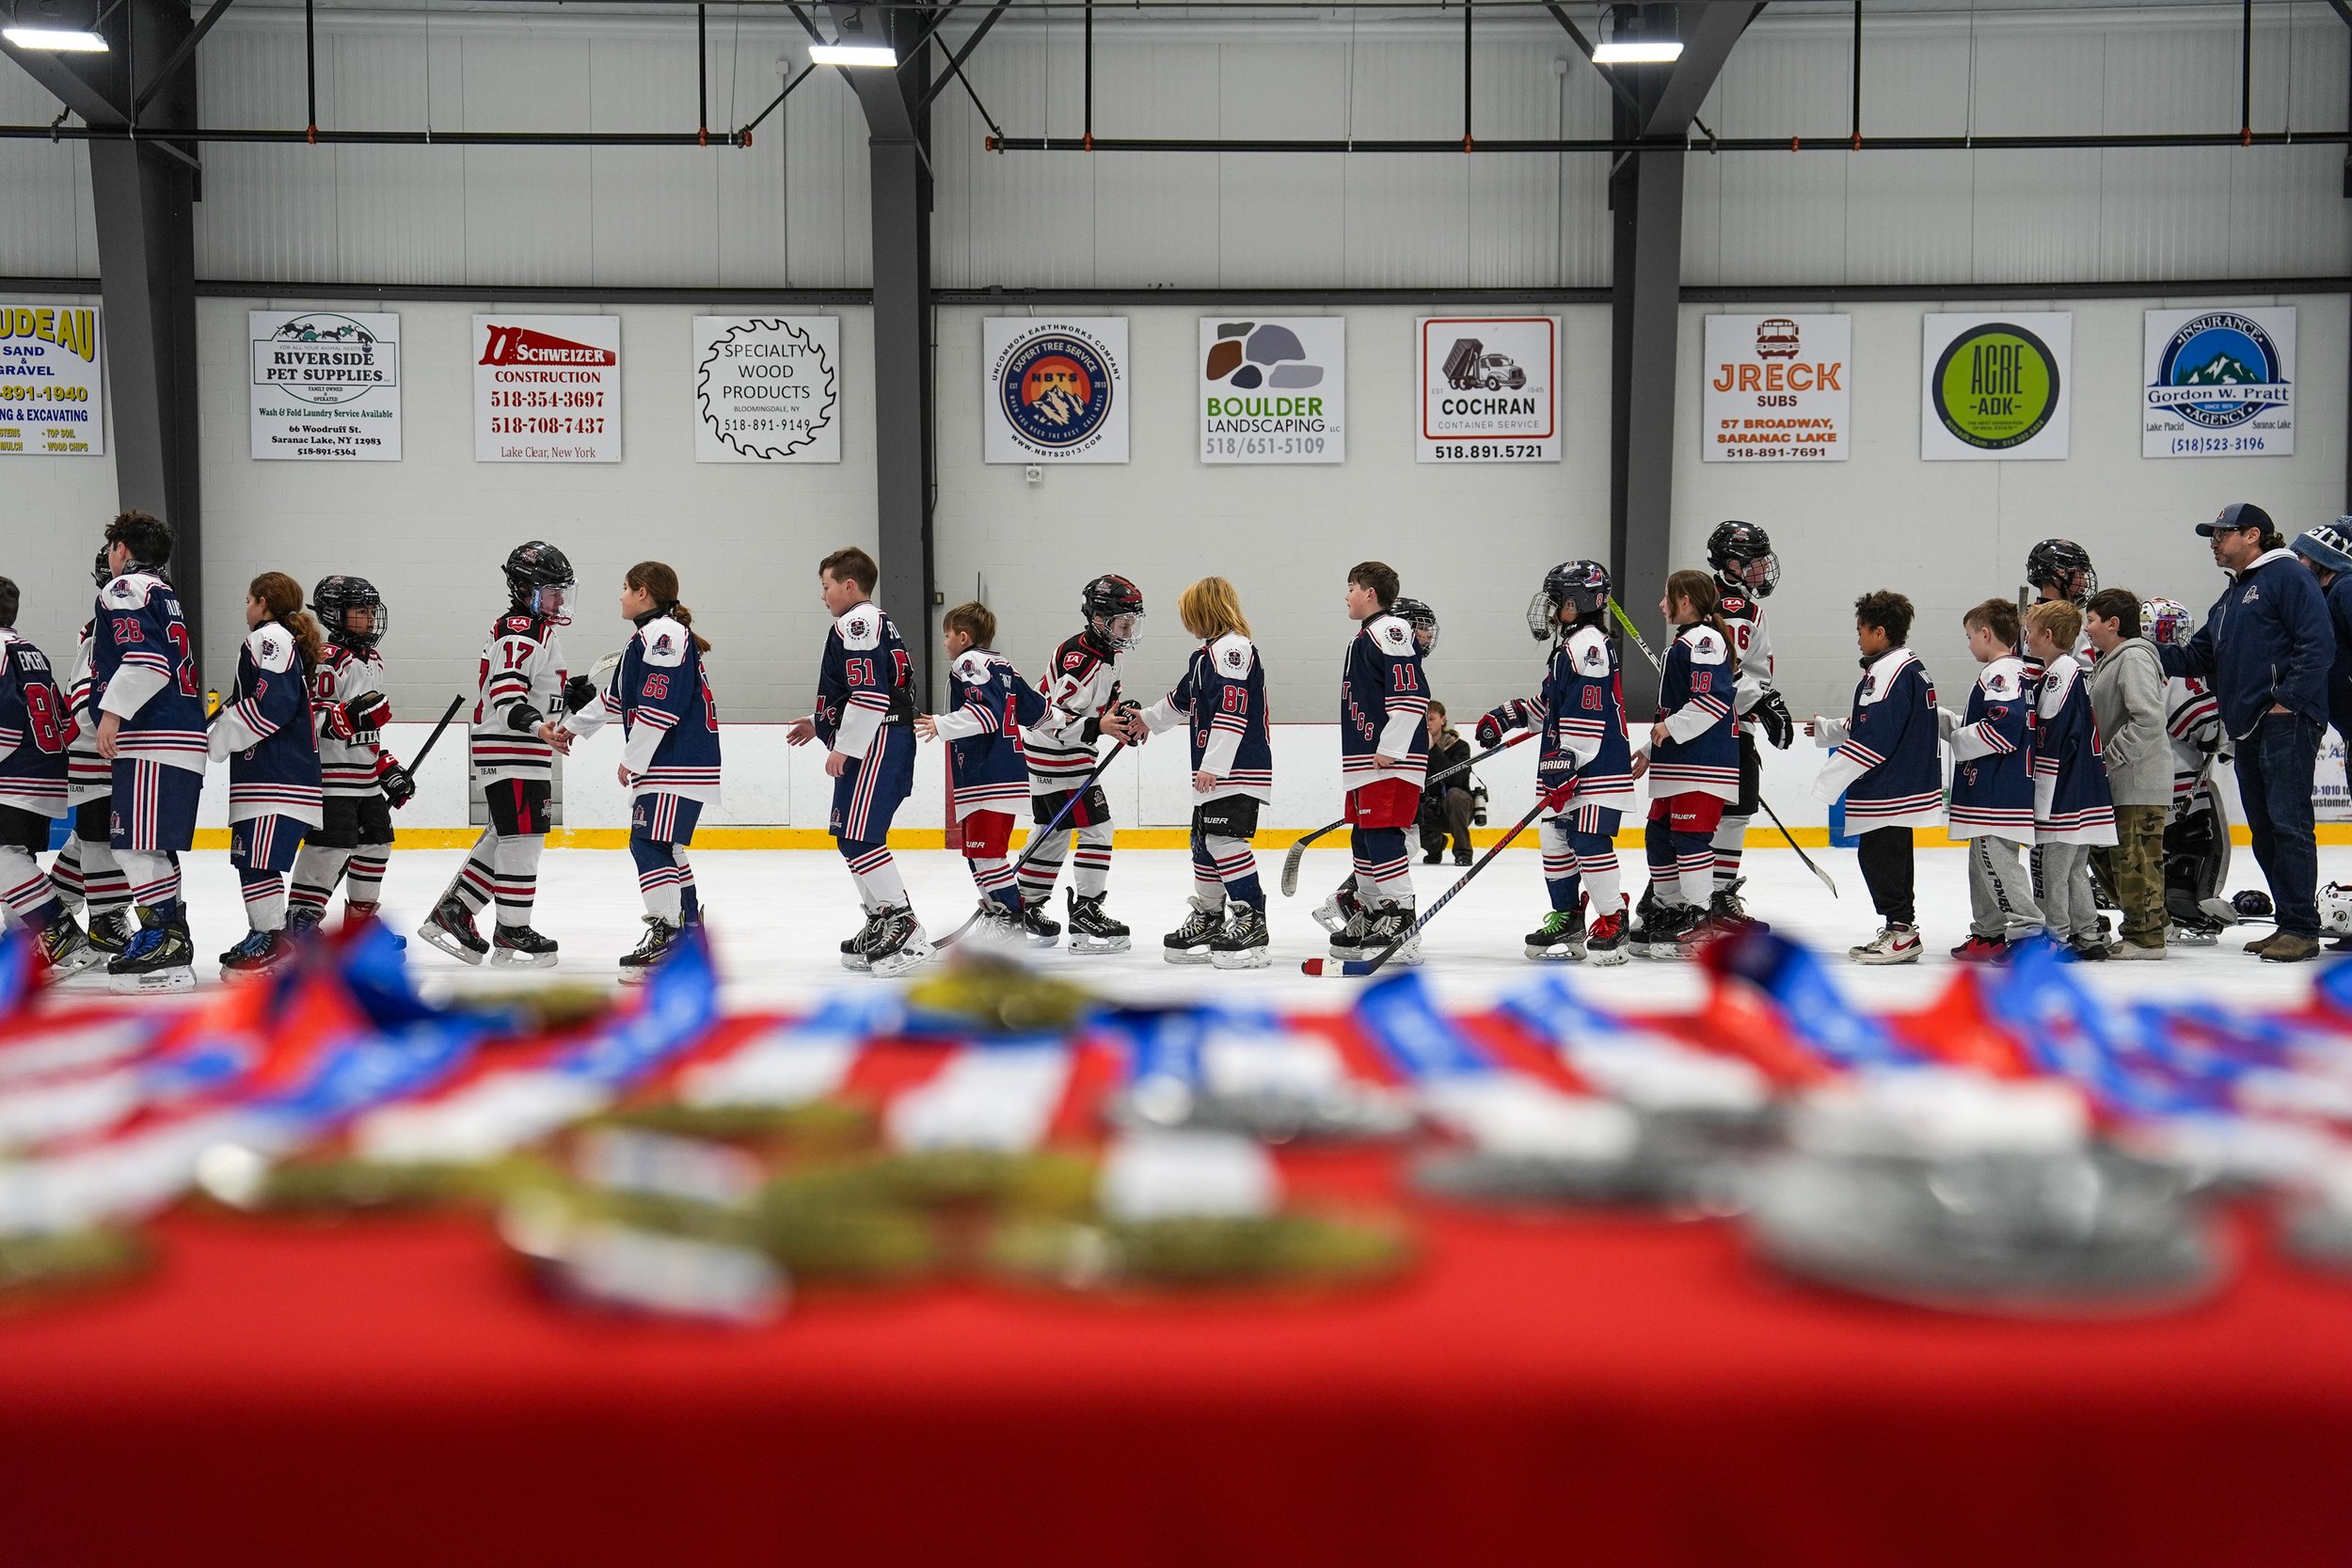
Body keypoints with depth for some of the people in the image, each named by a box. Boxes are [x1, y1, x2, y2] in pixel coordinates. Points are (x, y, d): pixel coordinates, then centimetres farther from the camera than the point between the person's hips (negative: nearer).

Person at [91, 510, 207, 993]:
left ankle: (165, 941, -16)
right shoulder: (165, 593, 25)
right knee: (150, 846, 15)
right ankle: (170, 937, 19)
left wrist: (113, 710, -20)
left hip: (153, 740, -10)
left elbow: (145, 657, -19)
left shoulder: (125, 588, -4)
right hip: (181, 737, 10)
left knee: (138, 845, -12)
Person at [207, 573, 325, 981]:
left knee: (256, 859, -13)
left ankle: (275, 942, -14)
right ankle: (263, 936, 20)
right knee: (249, 859, 14)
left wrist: (218, 737, -14)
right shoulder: (283, 640, 25)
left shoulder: (271, 637, -9)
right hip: (268, 773, 11)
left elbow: (271, 705, -20)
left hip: (276, 775, -11)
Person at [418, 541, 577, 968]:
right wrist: (538, 727, -43)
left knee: (504, 838, 14)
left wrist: (573, 693, 12)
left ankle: (452, 912, 20)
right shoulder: (517, 634, -17)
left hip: (530, 754, 11)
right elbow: (506, 699, -28)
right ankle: (511, 932, -1)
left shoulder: (542, 631, 17)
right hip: (507, 752, -11)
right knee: (522, 838, -7)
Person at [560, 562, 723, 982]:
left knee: (650, 845, -15)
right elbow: (617, 696, 31)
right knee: (664, 847, 16)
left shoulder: (663, 635, -14)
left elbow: (659, 706, -21)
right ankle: (690, 927, 25)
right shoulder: (649, 636, 21)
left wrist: (632, 759, -16)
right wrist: (574, 725, 37)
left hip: (677, 764, -11)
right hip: (668, 764, 11)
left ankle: (666, 938, -18)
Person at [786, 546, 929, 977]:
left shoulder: (857, 623, -10)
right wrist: (820, 724, 29)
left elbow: (870, 693, -21)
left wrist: (843, 746, -19)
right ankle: (881, 927, 20)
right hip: (874, 745, 11)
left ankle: (904, 927, -16)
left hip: (876, 745, -11)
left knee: (859, 837, -15)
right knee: (852, 839, 15)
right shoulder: (874, 623, 23)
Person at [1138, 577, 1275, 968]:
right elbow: (1183, 700, 36)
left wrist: (1213, 765, -27)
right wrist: (1148, 719, 49)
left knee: (1224, 839, -15)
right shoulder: (1206, 654, 19)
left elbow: (1233, 710, -23)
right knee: (1204, 842, 14)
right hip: (1212, 772, 10)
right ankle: (1209, 919, 25)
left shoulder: (1233, 648, -13)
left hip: (1238, 770, -10)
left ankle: (1251, 920, -13)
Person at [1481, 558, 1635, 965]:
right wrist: (1509, 715, 21)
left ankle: (1612, 921, -2)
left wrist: (1566, 763, -25)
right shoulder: (1566, 645, 18)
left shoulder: (1589, 644, -15)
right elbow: (1550, 703, 29)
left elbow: (1587, 714, -22)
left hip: (1597, 769, -11)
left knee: (1590, 843, -11)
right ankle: (1567, 919, 23)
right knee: (1556, 841, 12)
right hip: (1568, 768, 11)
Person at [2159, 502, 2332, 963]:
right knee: (2264, 833, 10)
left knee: (2288, 824, -12)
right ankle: (2290, 925, 15)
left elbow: (2318, 643, -13)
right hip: (2248, 730, 10)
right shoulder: (2230, 598, 24)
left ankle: (2302, 930, -11)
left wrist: (2288, 698, -17)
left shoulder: (2286, 575, -4)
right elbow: (2198, 657, 24)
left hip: (2286, 722, -10)